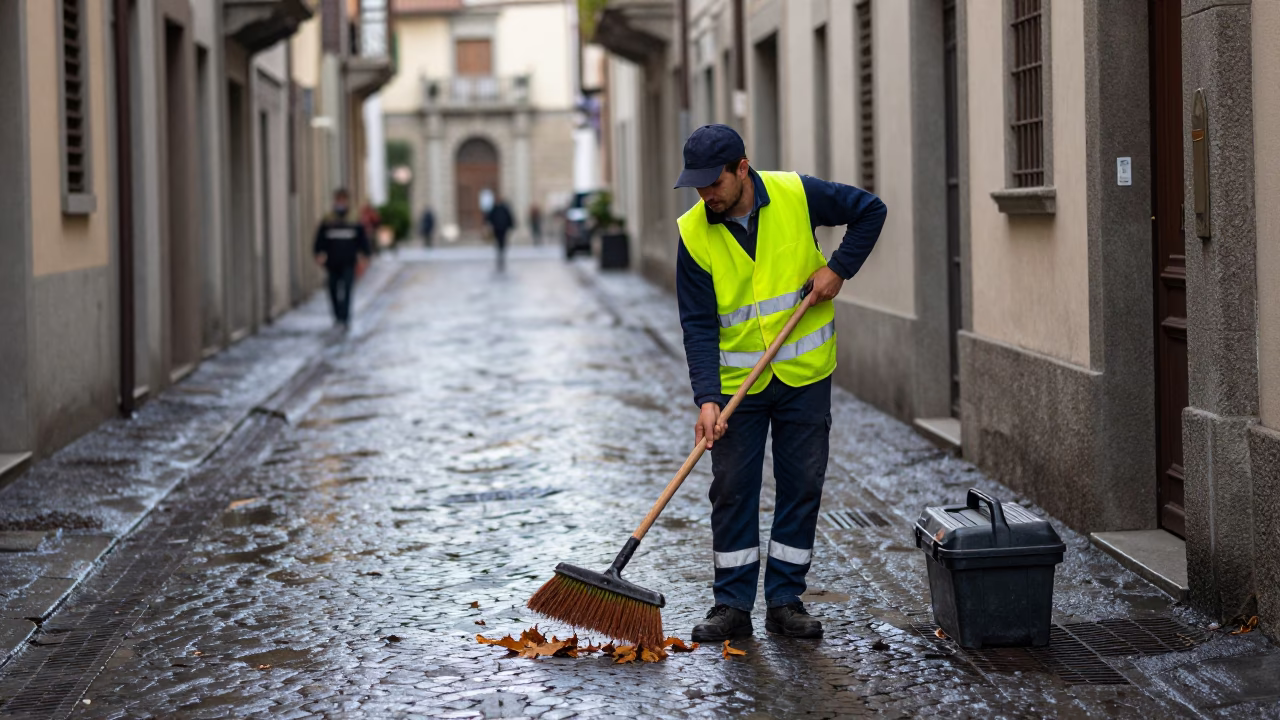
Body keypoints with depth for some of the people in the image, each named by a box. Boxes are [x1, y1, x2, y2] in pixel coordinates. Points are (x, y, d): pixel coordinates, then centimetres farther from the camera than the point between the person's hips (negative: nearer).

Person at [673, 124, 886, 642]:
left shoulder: (797, 196, -12)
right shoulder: (694, 234, -12)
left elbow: (869, 210, 2)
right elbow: (699, 325, -13)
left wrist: (838, 269, -10)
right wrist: (706, 398, -23)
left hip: (804, 374, 1)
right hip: (736, 380, 0)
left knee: (802, 485, 5)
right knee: (732, 489, 1)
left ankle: (786, 601, 14)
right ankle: (732, 605, 10)